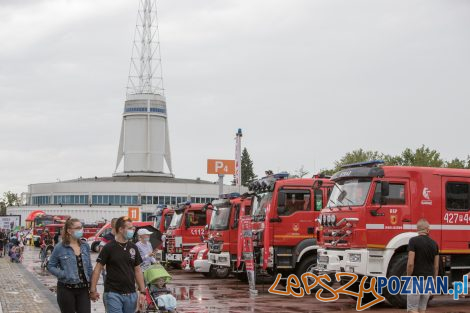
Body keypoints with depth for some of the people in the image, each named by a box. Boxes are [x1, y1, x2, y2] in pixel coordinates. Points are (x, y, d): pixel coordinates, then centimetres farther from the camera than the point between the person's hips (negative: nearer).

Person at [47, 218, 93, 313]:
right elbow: (51, 266, 0)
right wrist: (63, 275, -15)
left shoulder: (85, 246, 7)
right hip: (66, 290, -3)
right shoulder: (60, 247, -5)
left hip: (83, 289, 3)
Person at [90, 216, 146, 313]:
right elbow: (98, 269, -4)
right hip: (113, 294, -5)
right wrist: (93, 290, -11)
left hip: (131, 294, 5)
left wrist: (142, 292, 5)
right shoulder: (109, 248, -5)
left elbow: (138, 271, 12)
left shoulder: (133, 248, 8)